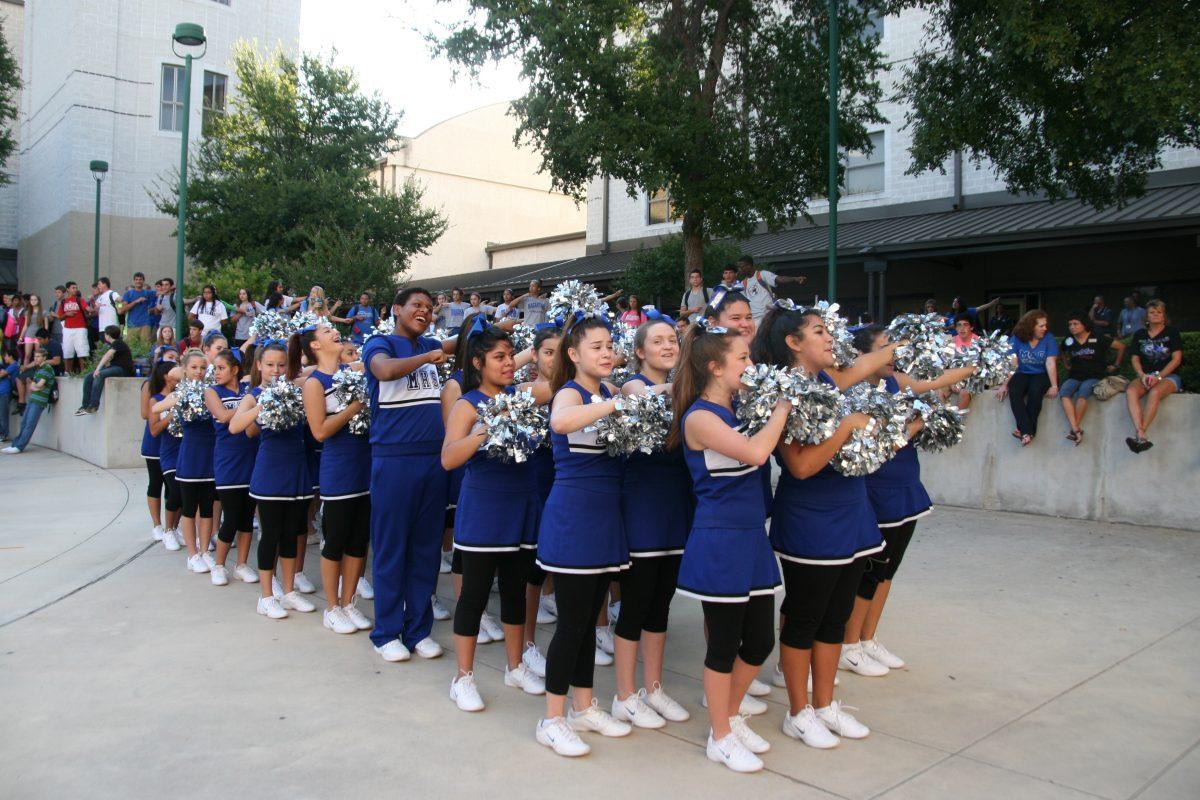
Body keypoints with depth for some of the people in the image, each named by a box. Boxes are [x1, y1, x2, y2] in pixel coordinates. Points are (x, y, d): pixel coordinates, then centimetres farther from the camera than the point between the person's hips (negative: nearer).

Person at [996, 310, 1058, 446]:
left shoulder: (1048, 338, -5)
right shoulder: (1016, 339, -5)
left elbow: (1051, 363, -12)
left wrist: (1054, 386, -19)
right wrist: (1004, 385, -14)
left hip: (1041, 375, -1)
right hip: (1022, 374, 1)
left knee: (1035, 391, -34)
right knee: (1013, 392, -30)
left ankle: (1025, 431, -31)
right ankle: (1027, 431, -38)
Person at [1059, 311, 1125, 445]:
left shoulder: (1098, 338, -3)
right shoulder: (1069, 341, 10)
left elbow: (1121, 347, 5)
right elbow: (1064, 353, 35)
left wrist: (1116, 366, 9)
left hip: (1094, 376, -4)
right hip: (1075, 376, 4)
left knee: (1082, 391, -37)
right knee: (1064, 392, -31)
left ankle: (1075, 429, -32)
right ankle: (1076, 429, -41)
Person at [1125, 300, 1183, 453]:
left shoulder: (1172, 332, 4)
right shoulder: (1140, 335, 15)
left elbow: (1176, 359, -3)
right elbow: (1135, 359, 10)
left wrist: (1158, 377, -14)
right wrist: (1142, 375, -10)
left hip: (1169, 376, -3)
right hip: (1146, 376, 3)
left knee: (1155, 392, -37)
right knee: (1131, 391, -31)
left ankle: (1138, 435, -43)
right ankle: (1141, 436, -46)